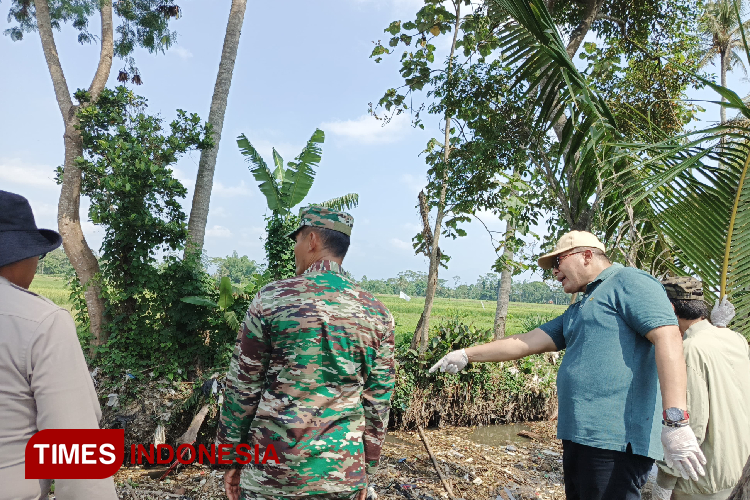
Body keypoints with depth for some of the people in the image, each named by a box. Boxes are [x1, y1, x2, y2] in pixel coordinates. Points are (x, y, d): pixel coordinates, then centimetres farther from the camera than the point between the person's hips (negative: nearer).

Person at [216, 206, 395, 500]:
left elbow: (242, 387, -5)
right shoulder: (376, 313, -3)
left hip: (274, 468, -2)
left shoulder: (271, 298, -9)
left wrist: (231, 459, 6)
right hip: (343, 474, 3)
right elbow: (378, 401, 1)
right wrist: (367, 469, 12)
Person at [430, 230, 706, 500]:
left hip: (617, 439, -9)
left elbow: (668, 338, -16)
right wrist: (466, 355, 17)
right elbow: (527, 342, 20)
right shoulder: (576, 312, 24)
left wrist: (675, 421, -25)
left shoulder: (629, 282, -4)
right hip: (578, 436, 9)